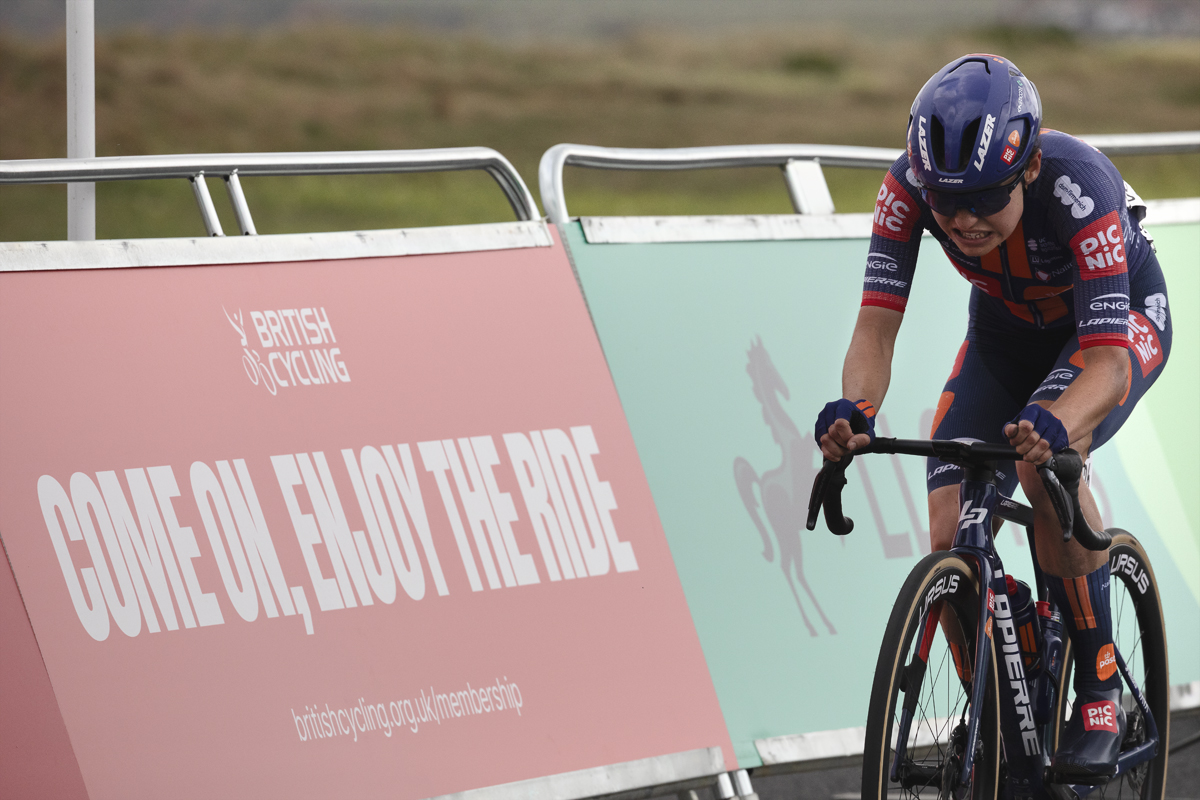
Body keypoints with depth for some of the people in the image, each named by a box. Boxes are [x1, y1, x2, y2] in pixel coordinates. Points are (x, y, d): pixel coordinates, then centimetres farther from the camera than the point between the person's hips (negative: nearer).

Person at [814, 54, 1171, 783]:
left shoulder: (1078, 185, -40)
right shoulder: (912, 183, -30)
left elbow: (1105, 359, -43)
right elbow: (878, 321, -30)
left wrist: (1051, 426, -64)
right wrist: (856, 409, -52)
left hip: (1122, 319, -4)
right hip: (1007, 331, 4)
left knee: (1042, 465, -34)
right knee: (953, 544, -13)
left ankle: (1101, 690, -18)